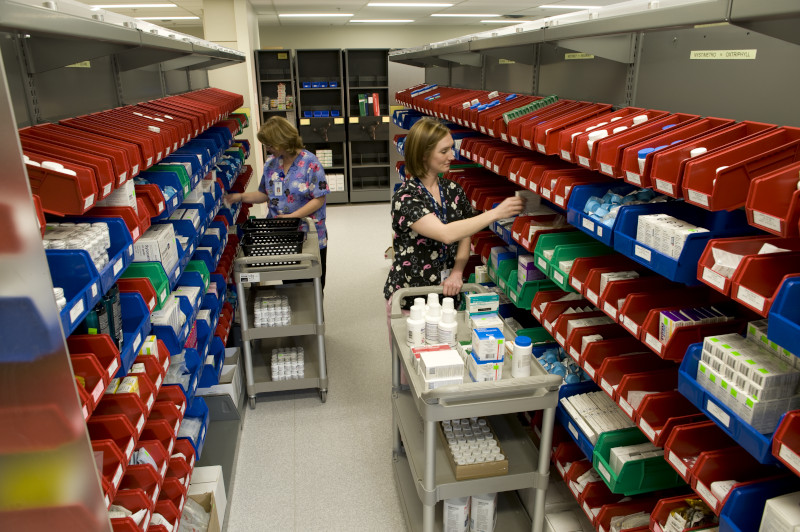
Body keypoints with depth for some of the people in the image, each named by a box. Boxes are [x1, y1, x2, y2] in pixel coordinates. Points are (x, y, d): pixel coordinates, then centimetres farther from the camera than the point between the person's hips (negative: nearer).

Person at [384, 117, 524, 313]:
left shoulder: (453, 190, 5)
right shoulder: (405, 197, -14)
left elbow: (464, 237, 9)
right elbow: (446, 234, -26)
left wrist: (457, 273, -8)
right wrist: (496, 213, -25)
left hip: (447, 291, 4)